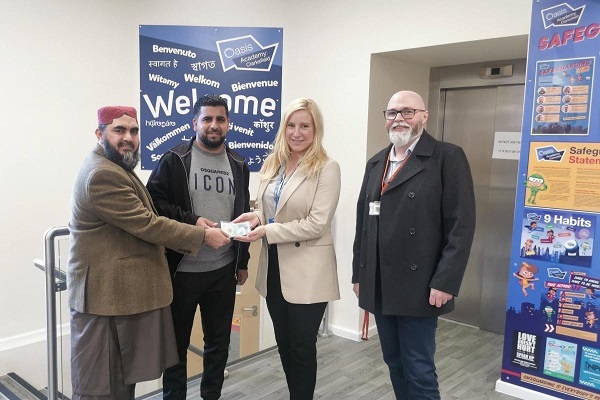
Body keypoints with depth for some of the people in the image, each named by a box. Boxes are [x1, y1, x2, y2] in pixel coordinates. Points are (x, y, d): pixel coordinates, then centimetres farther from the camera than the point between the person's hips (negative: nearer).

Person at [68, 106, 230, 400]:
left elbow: (138, 221, 17)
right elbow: (146, 224, -23)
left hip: (122, 290, 11)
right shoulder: (102, 175, -21)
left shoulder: (116, 168, 15)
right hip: (107, 294, -10)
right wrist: (203, 236, -15)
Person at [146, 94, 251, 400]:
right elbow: (154, 203, -10)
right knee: (177, 341, 11)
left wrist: (243, 261, 13)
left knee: (219, 341, 15)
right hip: (182, 269, -4)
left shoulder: (238, 165, 9)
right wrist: (191, 220, -22)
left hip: (224, 270, 4)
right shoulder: (174, 160, -5)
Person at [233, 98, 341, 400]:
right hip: (274, 266, 6)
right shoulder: (272, 164, 7)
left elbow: (317, 224, -18)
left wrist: (267, 231, -21)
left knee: (302, 347, 8)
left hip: (307, 271, -6)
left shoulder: (326, 168, -12)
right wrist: (256, 216, -9)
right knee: (284, 344, 19)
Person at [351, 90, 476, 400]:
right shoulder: (376, 163, 15)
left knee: (418, 371, 2)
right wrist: (359, 273, 12)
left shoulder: (447, 157, -5)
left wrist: (445, 283, -16)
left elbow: (461, 226, -11)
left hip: (418, 287, -6)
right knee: (395, 365, 16)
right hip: (379, 287, 6)